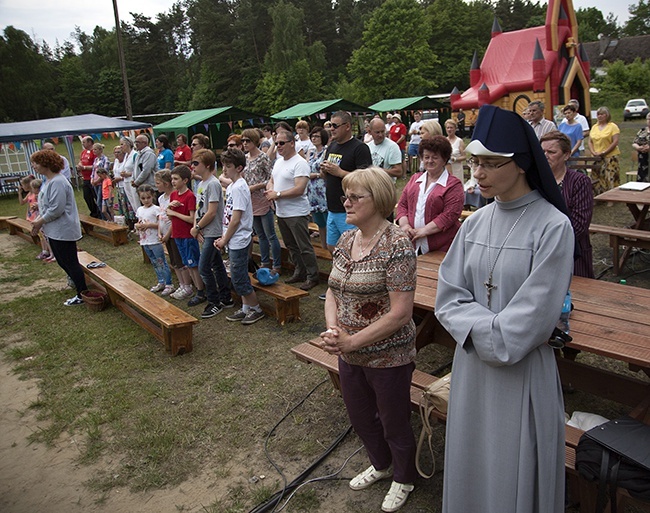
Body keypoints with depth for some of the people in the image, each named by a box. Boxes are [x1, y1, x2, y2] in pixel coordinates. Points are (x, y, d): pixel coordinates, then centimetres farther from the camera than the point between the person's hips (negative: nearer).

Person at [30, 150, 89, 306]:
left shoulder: (57, 182, -20)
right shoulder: (49, 181, 13)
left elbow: (56, 209, -24)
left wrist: (40, 221, -12)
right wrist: (38, 220, 7)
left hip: (63, 231, -11)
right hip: (54, 231, 11)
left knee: (70, 263, -2)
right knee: (62, 261, 18)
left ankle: (82, 295, 8)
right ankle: (77, 283, 32)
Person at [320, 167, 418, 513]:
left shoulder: (396, 245, -21)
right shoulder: (346, 240, 2)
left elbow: (400, 313, -24)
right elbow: (333, 292, 7)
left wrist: (352, 341, -21)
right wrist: (333, 330, -11)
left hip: (388, 357, -7)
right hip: (350, 355, 7)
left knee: (394, 425, 16)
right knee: (360, 417, 25)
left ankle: (403, 478, 46)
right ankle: (380, 464, 54)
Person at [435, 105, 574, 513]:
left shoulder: (553, 227, -15)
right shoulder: (476, 223, 1)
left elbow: (534, 317, -17)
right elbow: (448, 296, -1)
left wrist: (482, 332, -11)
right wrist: (485, 328, -15)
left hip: (523, 369, -5)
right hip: (471, 364, 5)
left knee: (514, 477, 12)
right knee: (471, 466, 20)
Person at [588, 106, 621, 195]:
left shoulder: (613, 126, -1)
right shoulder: (594, 127, 15)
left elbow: (615, 142, -9)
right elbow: (590, 142, 13)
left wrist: (603, 153, -15)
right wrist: (593, 152, -4)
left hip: (610, 157, -5)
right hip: (596, 158, 5)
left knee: (611, 180, -8)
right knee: (597, 181, 5)